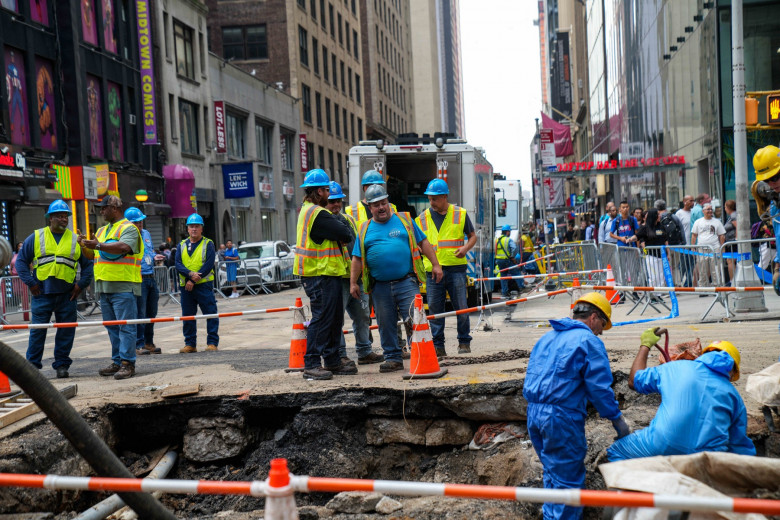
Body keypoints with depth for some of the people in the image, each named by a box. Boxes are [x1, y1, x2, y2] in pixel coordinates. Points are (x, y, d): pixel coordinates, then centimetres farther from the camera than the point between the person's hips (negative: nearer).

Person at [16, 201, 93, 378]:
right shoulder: (36, 237, 6)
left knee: (66, 331, 3)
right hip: (42, 293, -1)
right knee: (37, 330, 0)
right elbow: (20, 261, 7)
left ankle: (62, 364, 14)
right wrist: (30, 283, -2)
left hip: (67, 294, 2)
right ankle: (32, 364, 10)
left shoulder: (76, 240, 10)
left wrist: (81, 285, 3)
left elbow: (88, 264, 14)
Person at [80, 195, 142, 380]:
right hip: (104, 286, 9)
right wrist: (85, 244, 6)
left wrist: (99, 245, -26)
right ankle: (117, 362, 18)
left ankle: (128, 363, -6)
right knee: (112, 327, 12)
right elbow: (92, 255, 24)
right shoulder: (102, 230, 22)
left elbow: (124, 247, -24)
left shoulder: (129, 228, -4)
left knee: (125, 326, -8)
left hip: (123, 287, -8)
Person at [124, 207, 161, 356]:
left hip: (151, 278, 8)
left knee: (151, 313, 13)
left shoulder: (146, 234, 16)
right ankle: (138, 345, 1)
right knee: (140, 314, -6)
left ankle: (149, 343, 23)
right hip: (138, 279, -8)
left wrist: (155, 257, 7)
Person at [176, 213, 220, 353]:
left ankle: (212, 343, 0)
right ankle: (190, 344, 16)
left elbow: (209, 264, -8)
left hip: (204, 285, -4)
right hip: (186, 286, 4)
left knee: (211, 314, -6)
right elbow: (178, 264, 2)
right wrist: (190, 274, -18)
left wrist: (194, 280, -14)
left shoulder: (208, 244, 3)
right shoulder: (182, 245, 13)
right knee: (187, 316, 8)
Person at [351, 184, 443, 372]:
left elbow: (423, 243, 10)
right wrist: (353, 282, 6)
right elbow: (357, 258, 13)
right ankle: (393, 358, 18)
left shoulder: (404, 220, 9)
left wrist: (435, 265, 4)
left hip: (407, 282, -2)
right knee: (386, 326, 7)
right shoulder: (365, 229, 12)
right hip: (380, 287, 2)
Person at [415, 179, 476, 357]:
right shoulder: (422, 218, 9)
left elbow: (473, 236, 12)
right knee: (435, 309, 2)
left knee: (461, 307, 0)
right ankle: (438, 346, 9)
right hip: (432, 270, 1)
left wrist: (465, 248, -7)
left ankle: (464, 342, 14)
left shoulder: (460, 214, 6)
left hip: (456, 268, -1)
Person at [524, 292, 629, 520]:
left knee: (551, 473, 21)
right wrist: (617, 419, -2)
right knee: (568, 479, 1)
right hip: (562, 419, -8)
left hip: (533, 413, 8)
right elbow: (599, 387, -11)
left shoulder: (546, 337, 17)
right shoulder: (588, 340, -7)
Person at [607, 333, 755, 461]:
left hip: (660, 448, 0)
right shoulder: (734, 395, 17)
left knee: (615, 452, 17)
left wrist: (645, 345, 43)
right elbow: (742, 447, 19)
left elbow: (634, 381, 29)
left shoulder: (677, 367, 15)